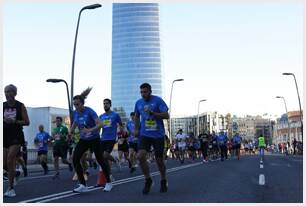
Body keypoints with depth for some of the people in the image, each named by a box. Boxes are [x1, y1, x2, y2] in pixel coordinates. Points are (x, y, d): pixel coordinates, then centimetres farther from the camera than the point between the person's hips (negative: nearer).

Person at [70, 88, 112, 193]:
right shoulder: (75, 113, -4)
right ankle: (83, 185, -5)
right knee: (75, 159, -11)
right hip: (83, 140, 5)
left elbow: (100, 124, -31)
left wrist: (90, 130, -43)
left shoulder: (89, 111, -21)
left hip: (94, 139, -5)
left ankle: (108, 183, 23)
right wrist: (71, 132, 14)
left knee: (100, 160, 3)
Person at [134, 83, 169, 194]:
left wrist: (152, 112, -24)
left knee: (159, 160, 5)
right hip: (144, 134, 3)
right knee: (141, 156, -16)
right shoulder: (138, 102, 5)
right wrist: (137, 129, 14)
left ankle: (163, 181, 31)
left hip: (158, 135, -3)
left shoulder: (158, 100, -8)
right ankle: (148, 180, 4)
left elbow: (166, 115, -15)